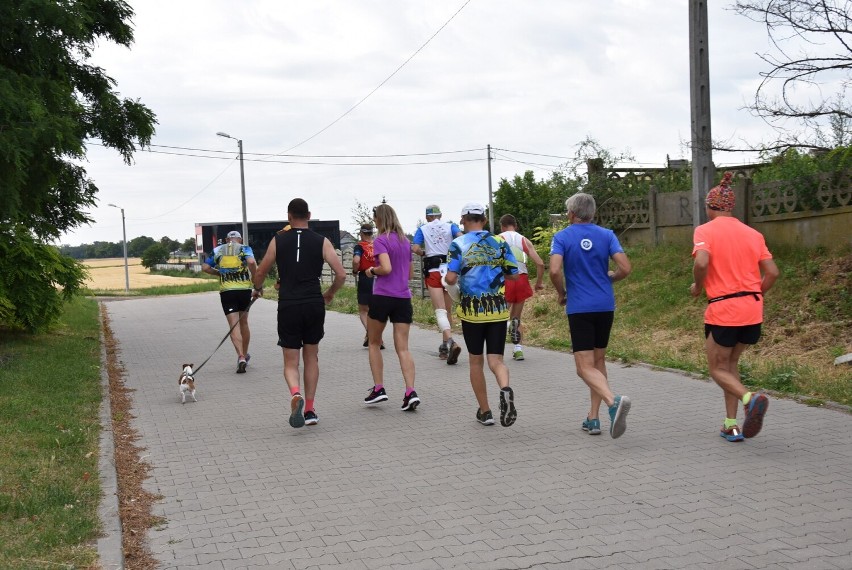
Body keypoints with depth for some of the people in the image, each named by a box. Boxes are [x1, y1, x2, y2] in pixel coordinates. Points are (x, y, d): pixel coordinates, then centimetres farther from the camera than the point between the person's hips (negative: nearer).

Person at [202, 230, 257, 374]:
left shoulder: (218, 250, 11)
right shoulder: (244, 249, 4)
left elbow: (205, 267, 10)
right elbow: (251, 262, -16)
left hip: (226, 291, 0)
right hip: (244, 289, 0)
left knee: (234, 325, -3)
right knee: (244, 323, 17)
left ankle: (241, 357, -18)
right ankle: (245, 355, 30)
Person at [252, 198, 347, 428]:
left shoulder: (278, 241, 4)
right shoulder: (322, 242, 2)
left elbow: (260, 272, 10)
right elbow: (341, 274, -3)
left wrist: (257, 289, 32)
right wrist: (329, 295, 16)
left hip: (288, 306, -1)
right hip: (314, 304, 1)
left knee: (291, 363, 7)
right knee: (311, 357, 18)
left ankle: (296, 394, -23)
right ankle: (309, 410, 19)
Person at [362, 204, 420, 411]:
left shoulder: (381, 241, -7)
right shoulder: (405, 241, 14)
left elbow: (386, 268, -20)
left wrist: (372, 271, -2)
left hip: (382, 296, -5)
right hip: (404, 298, 5)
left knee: (374, 343, 13)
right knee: (403, 348, 1)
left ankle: (378, 388, 11)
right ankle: (411, 392, -12)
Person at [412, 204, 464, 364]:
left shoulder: (423, 229, 9)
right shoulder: (450, 226, 11)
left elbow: (415, 248, -4)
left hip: (433, 271, -2)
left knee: (440, 311, -11)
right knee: (448, 311, 14)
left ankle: (451, 341, -35)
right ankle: (444, 347, 20)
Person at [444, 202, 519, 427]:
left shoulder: (458, 244, -5)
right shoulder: (500, 242, 3)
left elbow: (451, 278, -13)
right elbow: (513, 275, 5)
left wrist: (448, 277, 10)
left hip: (471, 310, -1)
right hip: (498, 309, 1)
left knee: (476, 361, 13)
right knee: (496, 359, 3)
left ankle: (485, 411, 18)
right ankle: (505, 389, -29)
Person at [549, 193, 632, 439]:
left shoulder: (562, 237, -3)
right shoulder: (606, 235, 4)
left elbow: (555, 271, -18)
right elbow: (625, 268, -6)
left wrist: (561, 293, 1)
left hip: (579, 308, -4)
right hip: (605, 306, 4)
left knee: (585, 366, -5)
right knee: (598, 361, 16)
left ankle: (613, 400, -32)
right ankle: (593, 418, 18)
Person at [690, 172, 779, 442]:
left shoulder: (705, 230, -4)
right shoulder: (753, 234, 10)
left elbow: (701, 262, -22)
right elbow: (772, 272, 5)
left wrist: (698, 287, -3)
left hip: (722, 310, -5)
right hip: (753, 310, 5)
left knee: (718, 369, 10)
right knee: (731, 363, 22)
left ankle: (749, 398, -19)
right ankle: (731, 425, 17)